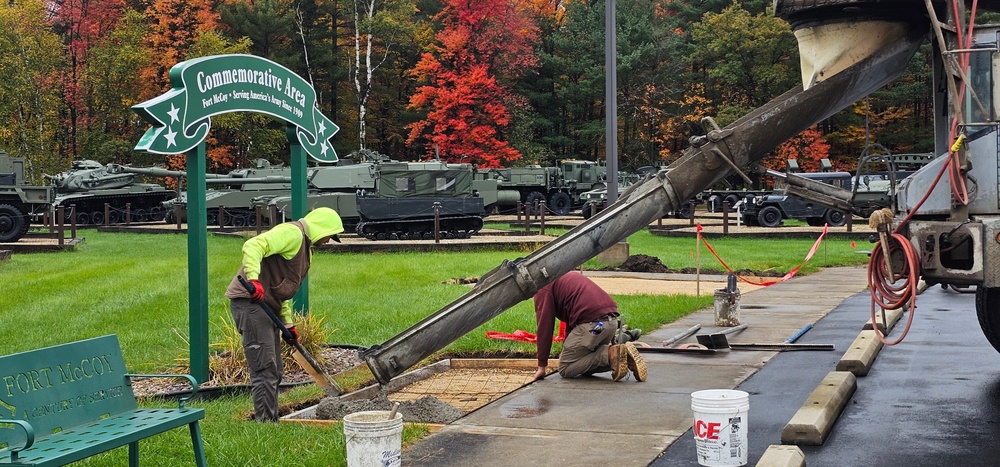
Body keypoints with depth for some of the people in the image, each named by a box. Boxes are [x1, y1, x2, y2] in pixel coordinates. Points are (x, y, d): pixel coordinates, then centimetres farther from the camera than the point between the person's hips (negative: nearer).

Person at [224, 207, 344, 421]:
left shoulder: (305, 246, 24)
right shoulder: (292, 233, -9)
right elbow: (253, 245, -24)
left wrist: (288, 323, 27)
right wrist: (253, 278, -37)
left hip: (267, 307, 11)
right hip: (251, 301, -11)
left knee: (273, 371, 15)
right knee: (264, 370, -10)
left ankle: (271, 420, 24)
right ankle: (265, 421, -8)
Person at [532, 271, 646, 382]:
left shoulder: (544, 288, 6)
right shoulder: (565, 275, 32)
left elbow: (544, 326, 0)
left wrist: (541, 366, 5)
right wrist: (566, 350, 45)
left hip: (592, 322, -9)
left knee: (565, 370, 4)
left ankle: (610, 354, -12)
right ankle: (622, 356, 1)